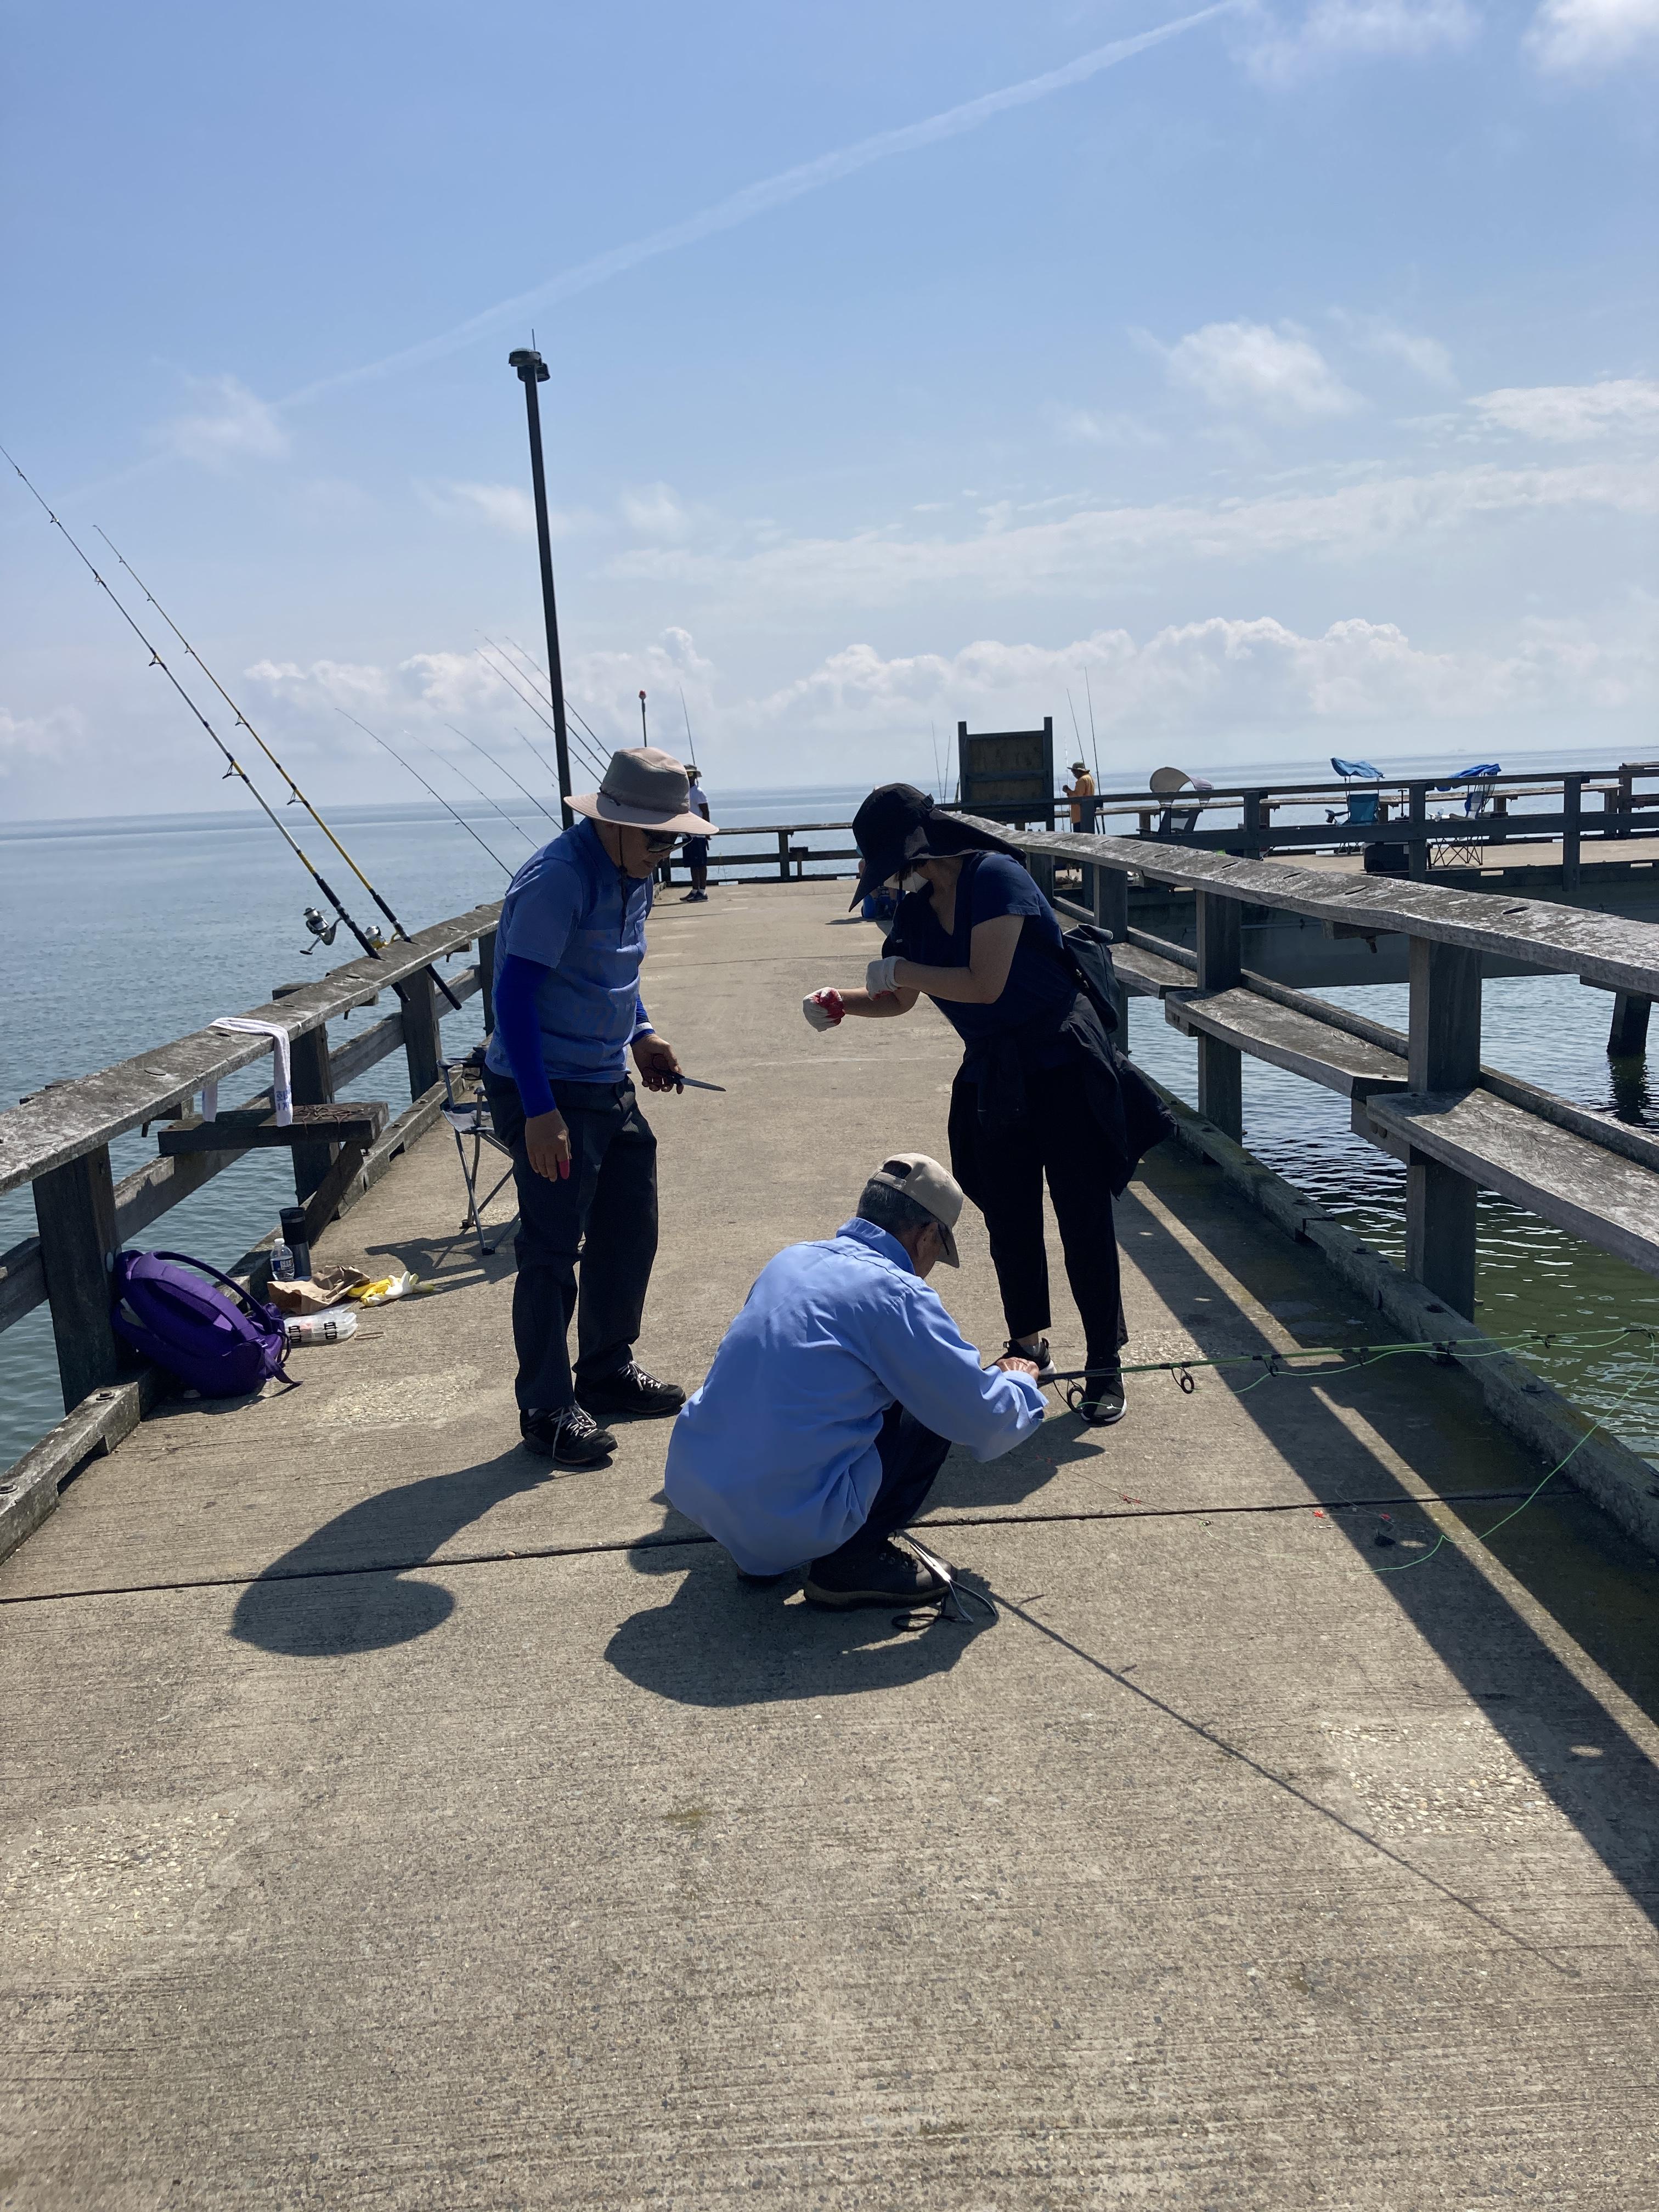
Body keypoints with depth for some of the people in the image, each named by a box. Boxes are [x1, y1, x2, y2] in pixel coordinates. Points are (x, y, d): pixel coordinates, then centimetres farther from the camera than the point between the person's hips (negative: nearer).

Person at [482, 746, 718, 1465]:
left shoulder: (634, 877, 8)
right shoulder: (557, 879, -20)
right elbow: (514, 995, -24)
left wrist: (641, 1036, 8)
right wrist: (539, 1111, -27)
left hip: (610, 1086, 9)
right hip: (547, 1094, -9)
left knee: (629, 1234, 16)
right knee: (551, 1250, -2)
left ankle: (608, 1371, 34)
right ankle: (547, 1410, 11)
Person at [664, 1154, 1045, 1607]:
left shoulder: (790, 1260, 11)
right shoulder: (897, 1295, -11)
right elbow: (986, 1424, -5)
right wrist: (1018, 1382, 18)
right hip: (790, 1521, -7)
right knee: (937, 1409, 8)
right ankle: (851, 1561, 6)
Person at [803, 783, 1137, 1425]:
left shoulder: (996, 879, -18)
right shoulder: (916, 910, 4)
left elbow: (985, 985, -26)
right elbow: (899, 1000, 13)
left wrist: (900, 970, -17)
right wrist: (839, 1004, -5)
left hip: (1061, 1064, -7)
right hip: (991, 1077, 7)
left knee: (1083, 1220, -2)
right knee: (1009, 1221, 13)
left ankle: (1105, 1366, 8)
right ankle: (1029, 1349, 30)